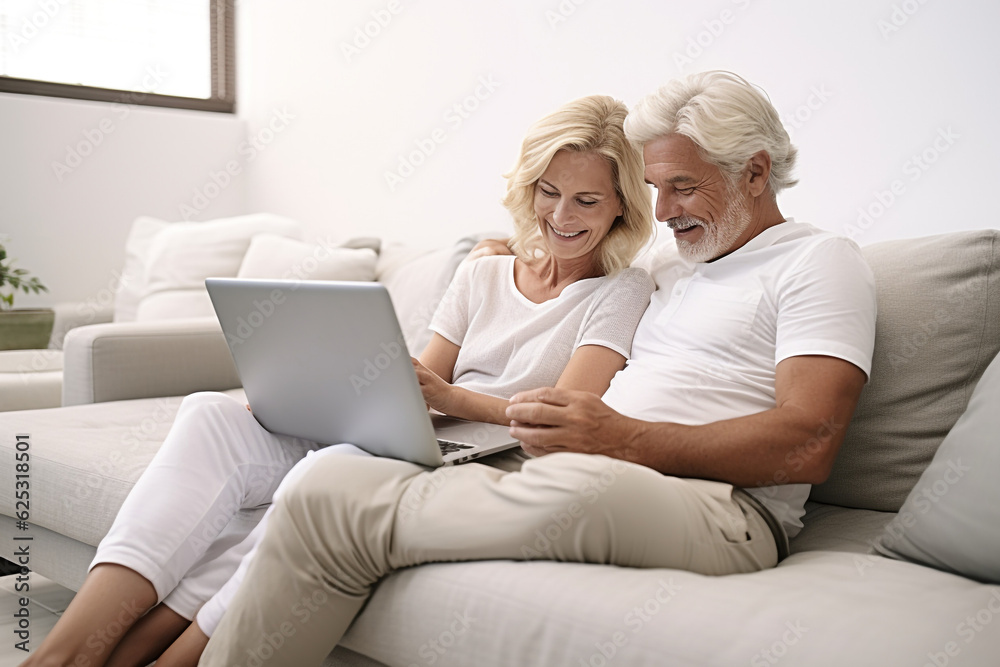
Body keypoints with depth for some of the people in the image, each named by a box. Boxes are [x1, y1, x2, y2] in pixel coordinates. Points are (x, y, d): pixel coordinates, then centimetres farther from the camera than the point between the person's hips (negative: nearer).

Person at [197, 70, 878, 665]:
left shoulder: (821, 261, 6)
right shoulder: (667, 269, 29)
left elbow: (808, 444, -10)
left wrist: (627, 440, -19)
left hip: (720, 507, -6)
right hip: (579, 485, 6)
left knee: (581, 481, -42)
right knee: (325, 486, -15)